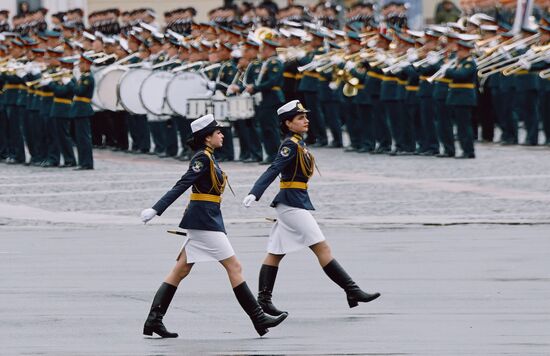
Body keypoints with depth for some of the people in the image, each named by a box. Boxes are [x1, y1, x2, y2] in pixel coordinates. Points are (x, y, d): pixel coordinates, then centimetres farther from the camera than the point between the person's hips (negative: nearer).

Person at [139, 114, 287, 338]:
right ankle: (258, 319, -2)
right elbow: (181, 186, -19)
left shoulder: (208, 158, 15)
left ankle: (154, 319, 3)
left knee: (181, 270, 6)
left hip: (203, 219, 10)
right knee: (233, 266, -5)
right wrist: (156, 210, -22)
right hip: (205, 220, -10)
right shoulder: (203, 158, -14)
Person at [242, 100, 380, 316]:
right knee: (322, 248, -9)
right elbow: (273, 170, -23)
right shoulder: (290, 145, -14)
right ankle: (352, 292, -9)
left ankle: (263, 300, 9)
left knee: (275, 253, 9)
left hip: (297, 202, 10)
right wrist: (254, 194, -31)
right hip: (293, 203, -10)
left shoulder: (299, 144, 14)